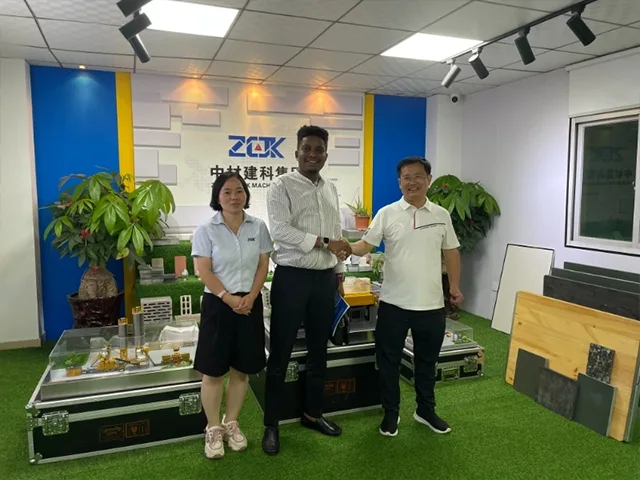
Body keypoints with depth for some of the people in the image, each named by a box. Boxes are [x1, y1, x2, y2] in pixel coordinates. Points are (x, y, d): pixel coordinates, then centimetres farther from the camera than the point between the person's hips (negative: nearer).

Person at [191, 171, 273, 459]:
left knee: (241, 369, 10)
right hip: (217, 304, -2)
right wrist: (229, 298, -16)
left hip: (250, 304, 3)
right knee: (213, 371, 3)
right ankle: (213, 428, 20)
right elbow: (204, 272, -9)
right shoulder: (206, 230, -5)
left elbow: (263, 266, 3)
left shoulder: (258, 227, 4)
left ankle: (231, 423, 28)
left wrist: (250, 297, -9)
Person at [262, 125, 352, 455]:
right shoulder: (281, 186, -6)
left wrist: (339, 275, 13)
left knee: (318, 351, 16)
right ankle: (271, 424, 18)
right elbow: (280, 230, -19)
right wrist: (324, 242, -22)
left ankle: (312, 413, 33)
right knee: (280, 354, 3)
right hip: (291, 278, -6)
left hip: (324, 279, 6)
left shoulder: (331, 190, 13)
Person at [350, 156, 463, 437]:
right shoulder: (387, 214, -3)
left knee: (427, 360, 17)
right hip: (394, 303, -2)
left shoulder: (441, 215, 5)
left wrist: (454, 286, 5)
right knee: (389, 361, 9)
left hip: (431, 304, 2)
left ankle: (425, 410, 37)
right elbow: (365, 246, -9)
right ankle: (391, 413, 28)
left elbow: (450, 252, 11)